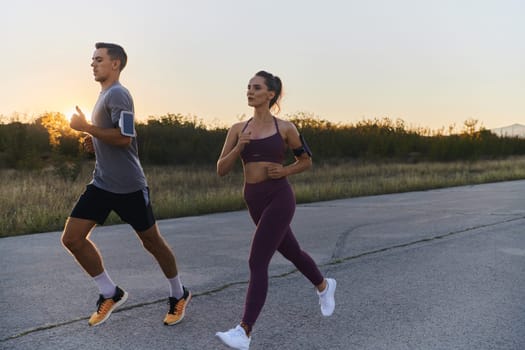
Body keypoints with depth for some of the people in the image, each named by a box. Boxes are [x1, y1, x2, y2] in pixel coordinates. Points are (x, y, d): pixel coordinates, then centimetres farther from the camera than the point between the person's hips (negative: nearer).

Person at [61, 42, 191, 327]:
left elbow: (124, 138, -26)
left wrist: (86, 127, -19)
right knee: (72, 238, -1)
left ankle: (178, 295, 27)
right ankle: (110, 293, 14)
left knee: (152, 241, 5)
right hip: (101, 184, 9)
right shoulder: (104, 95, 16)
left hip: (128, 186, -9)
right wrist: (95, 142, 9)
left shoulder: (117, 94, -13)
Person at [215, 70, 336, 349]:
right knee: (291, 252, 24)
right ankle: (324, 285, 51)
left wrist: (285, 171, -9)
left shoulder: (285, 128, -2)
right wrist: (238, 147, -16)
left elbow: (306, 161, 11)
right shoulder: (238, 129, 6)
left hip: (279, 198, -5)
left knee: (257, 263, -17)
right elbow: (221, 170, 1)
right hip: (255, 201, 6)